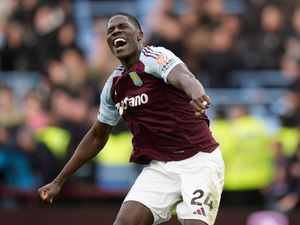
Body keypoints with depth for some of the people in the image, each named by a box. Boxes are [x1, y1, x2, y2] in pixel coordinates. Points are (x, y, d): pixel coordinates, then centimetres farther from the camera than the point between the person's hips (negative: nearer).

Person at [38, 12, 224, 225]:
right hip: (159, 166, 6)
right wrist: (59, 181, 24)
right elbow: (97, 136, 24)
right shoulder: (113, 86, 11)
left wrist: (197, 94, -57)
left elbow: (183, 76, -32)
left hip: (198, 160, -6)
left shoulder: (155, 57, -9)